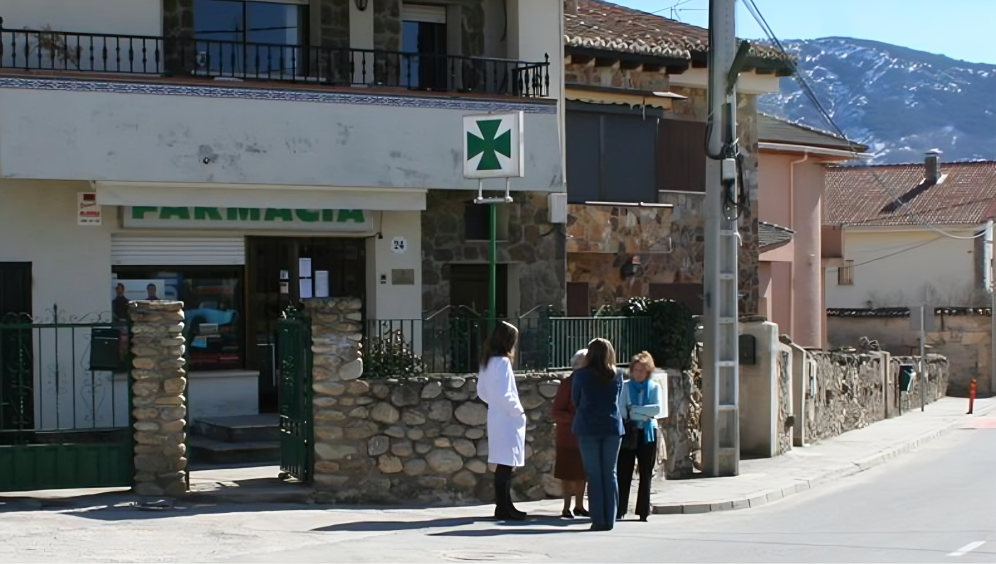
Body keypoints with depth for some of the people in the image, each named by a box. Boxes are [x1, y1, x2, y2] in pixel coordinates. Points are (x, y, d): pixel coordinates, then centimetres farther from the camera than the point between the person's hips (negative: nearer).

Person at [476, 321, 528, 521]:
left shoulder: (487, 361, 11)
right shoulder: (502, 362, -17)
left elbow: (481, 391, 18)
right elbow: (505, 394, -21)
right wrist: (518, 410, -8)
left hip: (496, 417, 9)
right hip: (507, 419, -9)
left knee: (504, 465, 13)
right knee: (505, 465, -5)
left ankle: (505, 505, 18)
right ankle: (503, 508, -3)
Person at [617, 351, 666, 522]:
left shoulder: (655, 387, 6)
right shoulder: (625, 386, 4)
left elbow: (658, 409, -8)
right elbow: (621, 410, -7)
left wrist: (634, 410, -12)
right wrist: (645, 414, -14)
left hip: (648, 433, 1)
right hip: (628, 432, -1)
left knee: (646, 473, 5)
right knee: (624, 472, -6)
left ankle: (643, 511, 11)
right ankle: (619, 511, -5)